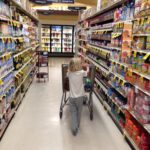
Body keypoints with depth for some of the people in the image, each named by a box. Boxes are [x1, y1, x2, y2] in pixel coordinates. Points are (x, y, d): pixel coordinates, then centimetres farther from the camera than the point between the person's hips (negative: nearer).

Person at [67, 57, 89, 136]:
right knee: (78, 112, 17)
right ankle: (77, 126, 32)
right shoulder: (81, 72, -13)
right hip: (79, 96, -1)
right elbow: (87, 72, 8)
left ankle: (74, 128, 0)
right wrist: (87, 67, 27)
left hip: (72, 97, 1)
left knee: (73, 112, 9)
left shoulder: (69, 73, -7)